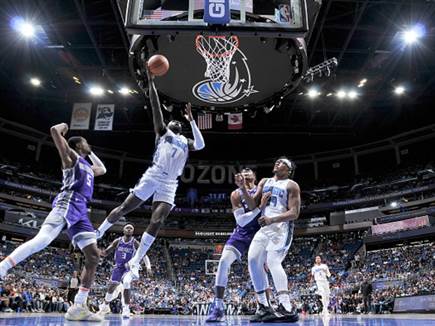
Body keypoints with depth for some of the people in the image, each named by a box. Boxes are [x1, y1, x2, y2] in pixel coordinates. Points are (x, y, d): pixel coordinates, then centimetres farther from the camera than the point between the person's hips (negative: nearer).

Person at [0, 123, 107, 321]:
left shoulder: (88, 166, 33)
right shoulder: (71, 156, 11)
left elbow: (103, 169, 54)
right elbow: (54, 130, -2)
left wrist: (90, 152, 48)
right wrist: (64, 127, 20)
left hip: (81, 211, 8)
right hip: (68, 204, -8)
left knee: (94, 256, -2)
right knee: (43, 239, -32)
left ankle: (78, 307, -3)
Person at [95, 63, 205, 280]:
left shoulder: (186, 142, 22)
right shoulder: (162, 132, 14)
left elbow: (200, 145, 0)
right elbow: (156, 108, 3)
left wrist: (192, 120, 3)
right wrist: (151, 83, -4)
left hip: (169, 184, 2)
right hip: (152, 176, -2)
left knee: (156, 222, -9)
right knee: (124, 208, 2)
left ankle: (135, 262, -2)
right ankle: (97, 233, 24)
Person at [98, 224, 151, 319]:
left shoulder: (135, 243, -10)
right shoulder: (117, 241, -4)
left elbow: (144, 255, -11)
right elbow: (106, 253, -2)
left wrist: (148, 265, -29)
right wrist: (101, 252, -27)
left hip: (129, 268, -3)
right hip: (118, 267, 3)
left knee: (126, 284, -28)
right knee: (111, 287, 5)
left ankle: (126, 309, -16)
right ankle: (105, 306, 34)